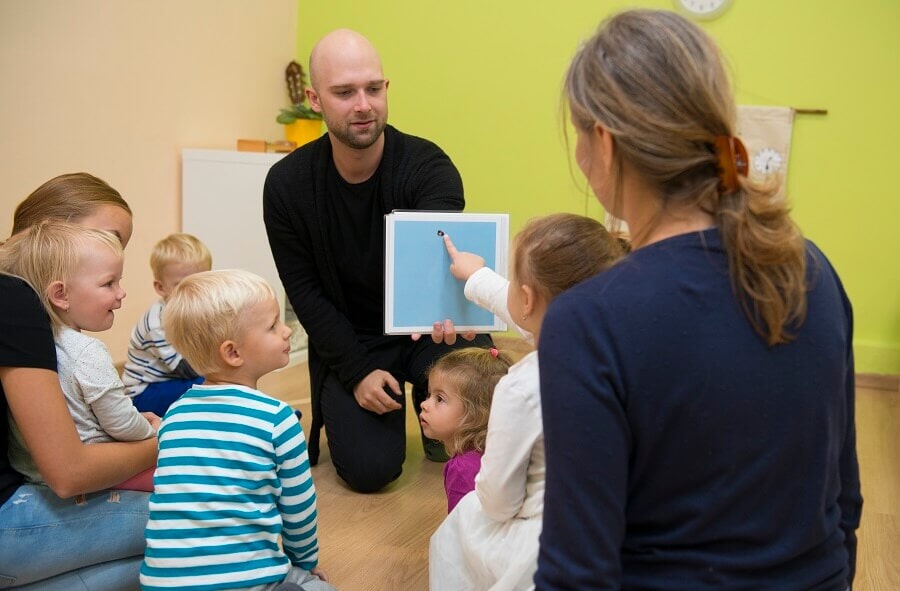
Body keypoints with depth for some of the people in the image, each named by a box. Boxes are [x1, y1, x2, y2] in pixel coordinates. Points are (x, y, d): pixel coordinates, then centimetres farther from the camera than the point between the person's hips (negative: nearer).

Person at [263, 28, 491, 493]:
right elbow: (305, 293, -7)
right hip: (347, 343, 0)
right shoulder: (287, 184, -12)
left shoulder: (427, 167, -18)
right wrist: (357, 371, -16)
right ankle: (338, 410, 21)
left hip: (424, 329, 0)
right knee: (370, 469, -16)